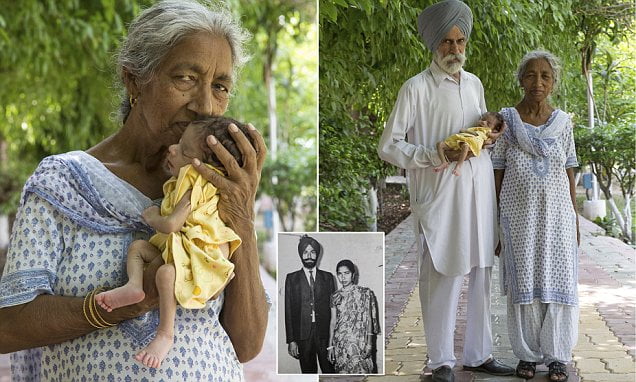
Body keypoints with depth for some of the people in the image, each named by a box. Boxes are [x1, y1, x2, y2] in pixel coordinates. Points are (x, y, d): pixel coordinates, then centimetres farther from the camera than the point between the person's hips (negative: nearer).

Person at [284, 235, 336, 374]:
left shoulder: (328, 277, 11)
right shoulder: (292, 279, 8)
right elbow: (289, 310, 4)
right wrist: (291, 340, -3)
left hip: (325, 333, 0)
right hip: (303, 334, 0)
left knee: (329, 371, -4)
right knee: (308, 371, 2)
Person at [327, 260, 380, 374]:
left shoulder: (364, 293, -1)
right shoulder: (335, 296, 8)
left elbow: (369, 319, -1)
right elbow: (333, 321, 10)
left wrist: (369, 342, -8)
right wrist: (330, 346, 7)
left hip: (359, 342, -3)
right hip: (340, 343, 3)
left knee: (361, 372, -10)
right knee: (343, 373, 4)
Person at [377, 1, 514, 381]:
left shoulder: (474, 84, 14)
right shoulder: (416, 88, -5)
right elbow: (389, 146, -6)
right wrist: (435, 156, -18)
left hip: (479, 192, 6)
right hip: (440, 196, -6)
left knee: (481, 276, 9)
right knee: (442, 278, -3)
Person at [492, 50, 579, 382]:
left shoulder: (563, 122, 3)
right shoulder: (506, 121, -1)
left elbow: (569, 176, 7)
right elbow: (497, 176, 1)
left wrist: (575, 221, 5)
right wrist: (494, 224, 0)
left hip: (556, 217, 1)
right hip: (519, 217, -1)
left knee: (558, 284, 3)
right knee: (523, 285, 4)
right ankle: (527, 354, 17)